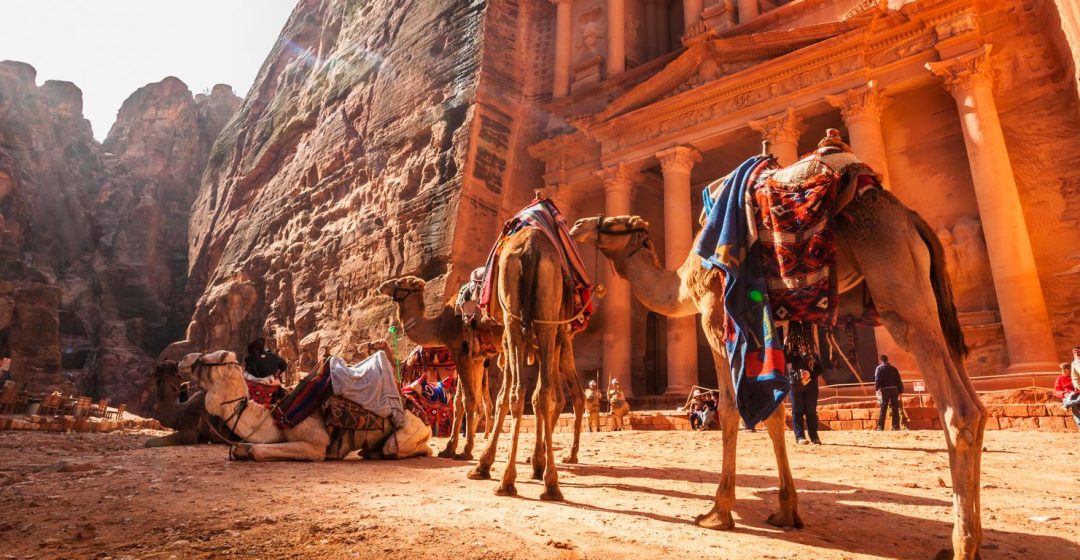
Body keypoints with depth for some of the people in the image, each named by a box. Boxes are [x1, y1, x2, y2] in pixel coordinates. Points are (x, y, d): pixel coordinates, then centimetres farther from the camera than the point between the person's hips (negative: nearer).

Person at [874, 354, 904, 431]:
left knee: (883, 408, -3)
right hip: (894, 389, 3)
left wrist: (876, 388, -9)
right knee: (895, 409, 9)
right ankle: (896, 426, 8)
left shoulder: (879, 368, 2)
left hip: (885, 390, -3)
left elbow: (877, 379, -10)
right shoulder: (893, 368, 14)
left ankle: (880, 427, -6)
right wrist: (900, 391, 13)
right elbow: (899, 380, 12)